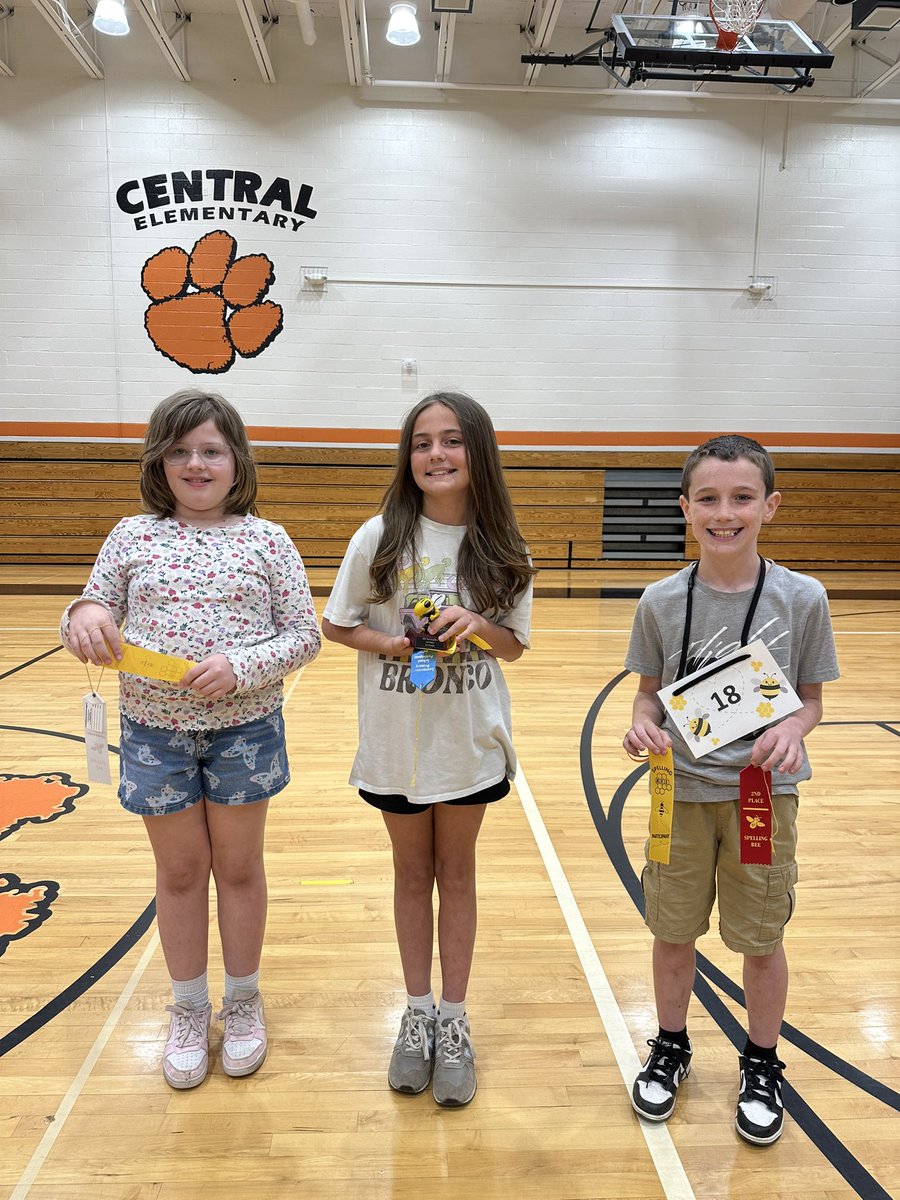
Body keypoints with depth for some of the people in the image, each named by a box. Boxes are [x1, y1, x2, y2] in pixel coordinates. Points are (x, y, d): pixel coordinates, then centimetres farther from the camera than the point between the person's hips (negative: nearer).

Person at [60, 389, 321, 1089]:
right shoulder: (132, 538, 0)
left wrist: (243, 665, -22)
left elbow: (305, 635, -6)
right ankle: (189, 1013, 36)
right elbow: (92, 626, 4)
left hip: (245, 728, -1)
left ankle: (244, 1003, 36)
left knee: (238, 867, 14)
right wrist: (84, 618, -19)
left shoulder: (267, 540, -5)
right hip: (154, 729, 1)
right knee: (179, 871, 15)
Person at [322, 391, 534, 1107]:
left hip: (469, 738, 1)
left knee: (457, 873, 14)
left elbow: (515, 645, 2)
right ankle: (418, 1015, 34)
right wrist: (389, 644, -18)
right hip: (397, 736, 0)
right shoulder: (380, 537, -9)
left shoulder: (502, 548, -5)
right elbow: (336, 625, 0)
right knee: (412, 874, 16)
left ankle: (454, 1021, 31)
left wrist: (477, 624, -19)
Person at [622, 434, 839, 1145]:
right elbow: (650, 691, 4)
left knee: (761, 939, 14)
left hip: (766, 792, -1)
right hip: (682, 789, 1)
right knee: (673, 931, 15)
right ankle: (671, 1047, 41)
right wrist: (643, 723, -17)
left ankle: (762, 1064, 40)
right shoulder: (662, 602, -7)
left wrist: (791, 729, -21)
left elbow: (812, 699, 0)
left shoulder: (802, 598, -9)